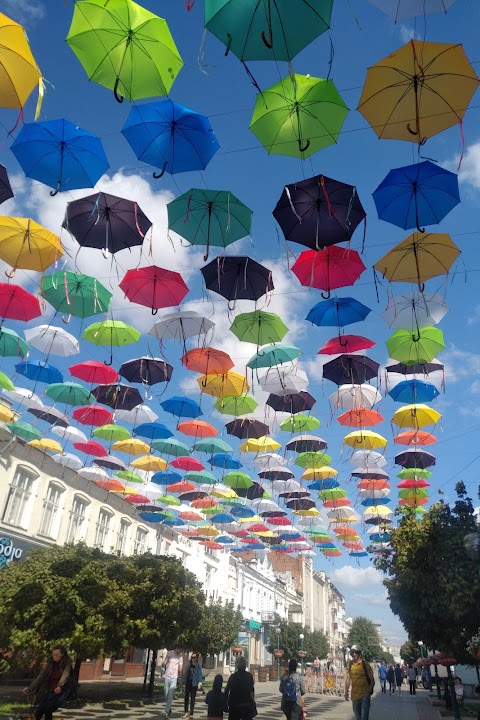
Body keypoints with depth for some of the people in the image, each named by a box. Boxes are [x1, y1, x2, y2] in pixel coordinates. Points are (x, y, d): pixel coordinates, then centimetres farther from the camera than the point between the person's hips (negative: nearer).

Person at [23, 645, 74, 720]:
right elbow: (40, 676, 0)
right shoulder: (49, 663, 6)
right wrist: (30, 688, -12)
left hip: (61, 691, -4)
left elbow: (65, 675, -19)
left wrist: (60, 686, -36)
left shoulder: (67, 663, -4)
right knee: (37, 713, -10)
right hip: (49, 690, 4)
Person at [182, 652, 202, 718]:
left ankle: (191, 713, 15)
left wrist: (200, 683, -20)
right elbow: (185, 673, 11)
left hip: (194, 684, -3)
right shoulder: (189, 665, 6)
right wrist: (184, 681, 7)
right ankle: (186, 712, 14)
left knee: (192, 699, 5)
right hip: (188, 683, 3)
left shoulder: (198, 666, -5)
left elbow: (200, 674, -9)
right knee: (186, 698, 2)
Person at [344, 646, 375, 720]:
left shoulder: (365, 664, -9)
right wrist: (346, 692, 9)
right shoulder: (350, 665, 3)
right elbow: (347, 679, 11)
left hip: (365, 694, -4)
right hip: (354, 695, 4)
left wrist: (370, 690, -12)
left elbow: (372, 680, -3)